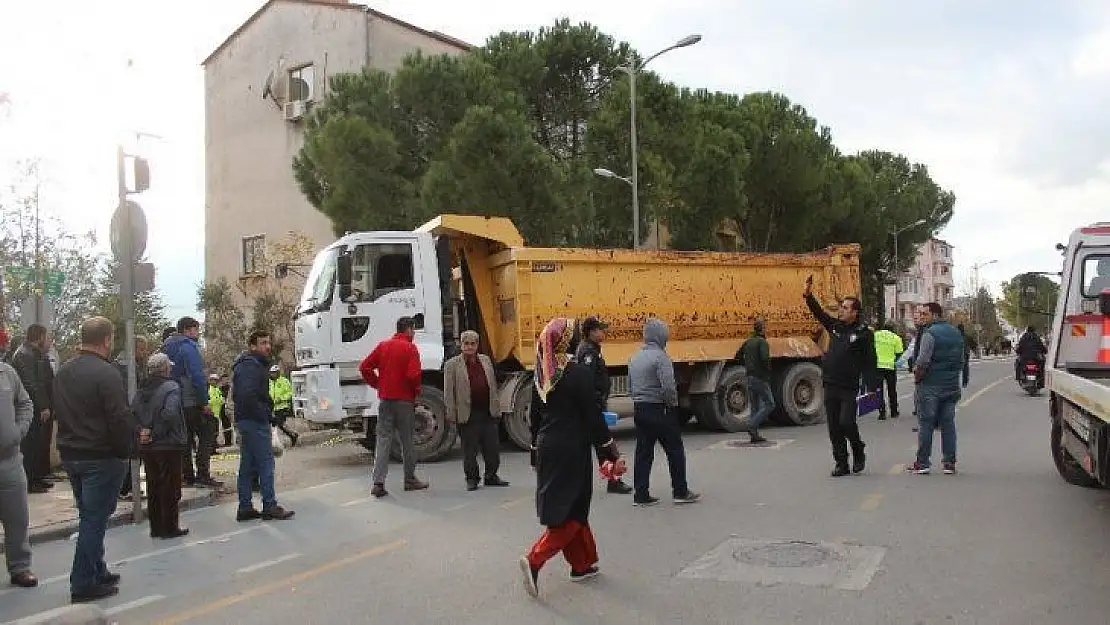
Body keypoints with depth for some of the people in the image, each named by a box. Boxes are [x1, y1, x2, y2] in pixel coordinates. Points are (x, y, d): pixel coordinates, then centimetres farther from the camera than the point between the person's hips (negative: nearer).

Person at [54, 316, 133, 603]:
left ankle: (97, 572, 29)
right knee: (95, 520, 0)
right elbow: (121, 418, -22)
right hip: (101, 457, -8)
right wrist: (124, 450, -9)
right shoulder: (106, 373, -20)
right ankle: (84, 584, 6)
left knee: (90, 517, 19)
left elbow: (60, 412, 14)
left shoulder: (63, 371, 8)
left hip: (70, 453, 8)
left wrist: (72, 442, 18)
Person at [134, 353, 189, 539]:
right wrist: (156, 432, -14)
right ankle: (170, 527, 10)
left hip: (147, 446, 6)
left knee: (153, 487, 14)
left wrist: (142, 430, -3)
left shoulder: (142, 390, 7)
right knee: (170, 487, 4)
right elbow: (170, 414, -26)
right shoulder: (171, 387, -13)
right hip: (168, 445, -6)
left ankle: (156, 527, 22)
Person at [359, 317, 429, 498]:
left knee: (383, 439, 4)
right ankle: (410, 480, 19)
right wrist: (416, 390, -2)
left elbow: (364, 367, 3)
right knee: (407, 440, 9)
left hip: (385, 400, 4)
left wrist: (378, 385, 10)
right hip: (404, 400, -4)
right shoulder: (410, 348, -9)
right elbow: (413, 374, -19)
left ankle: (378, 482, -3)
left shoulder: (383, 345, 8)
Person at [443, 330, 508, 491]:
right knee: (469, 450, 5)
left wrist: (496, 408, 9)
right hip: (467, 414, -4)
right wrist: (452, 415, -9)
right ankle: (471, 479, 17)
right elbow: (449, 392, -4)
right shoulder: (452, 365, -1)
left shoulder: (486, 361, 12)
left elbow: (493, 386, 13)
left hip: (488, 413, 4)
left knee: (493, 447, 8)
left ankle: (491, 476, 22)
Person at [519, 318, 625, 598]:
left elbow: (534, 417, 11)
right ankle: (535, 559, -12)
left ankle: (582, 565, 28)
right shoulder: (578, 374, -15)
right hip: (572, 451, -7)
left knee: (568, 508, 18)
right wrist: (612, 454, -6)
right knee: (571, 512, 2)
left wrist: (537, 454, 20)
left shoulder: (540, 375, 5)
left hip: (547, 448, 7)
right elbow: (594, 418, -14)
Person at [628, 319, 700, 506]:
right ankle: (681, 492, 12)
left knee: (643, 453, 9)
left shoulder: (635, 359, 11)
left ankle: (641, 495, 10)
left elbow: (630, 387, 13)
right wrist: (673, 404, -7)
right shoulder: (661, 357, -14)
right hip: (658, 410, -7)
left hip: (639, 410, 7)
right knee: (675, 451, 6)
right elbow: (668, 387, -22)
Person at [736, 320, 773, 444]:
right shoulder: (762, 342, -11)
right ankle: (752, 425, -12)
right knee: (769, 404, 0)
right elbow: (765, 358, -25)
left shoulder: (748, 342, 12)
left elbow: (738, 355, 17)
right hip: (760, 378, -8)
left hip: (750, 377, 8)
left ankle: (754, 435, 11)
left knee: (754, 407, 11)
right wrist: (768, 372, -11)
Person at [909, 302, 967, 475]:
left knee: (926, 423, -1)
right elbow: (962, 359, 16)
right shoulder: (957, 333, 13)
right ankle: (950, 462, 11)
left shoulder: (930, 333, -12)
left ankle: (923, 462, 0)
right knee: (948, 423, 10)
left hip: (931, 385, -7)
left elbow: (923, 361, -19)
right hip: (952, 386, 7)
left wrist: (917, 375, -5)